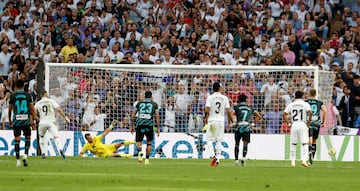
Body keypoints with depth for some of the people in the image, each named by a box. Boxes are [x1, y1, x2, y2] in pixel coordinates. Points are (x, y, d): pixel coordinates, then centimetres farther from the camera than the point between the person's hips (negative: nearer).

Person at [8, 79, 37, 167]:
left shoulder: (13, 96, 1)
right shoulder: (27, 95, 2)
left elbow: (10, 109, 4)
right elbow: (32, 109, 2)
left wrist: (10, 120, 17)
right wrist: (33, 120, 9)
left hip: (16, 120, 0)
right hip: (26, 120, 0)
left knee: (17, 139, 4)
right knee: (28, 137, 14)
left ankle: (18, 160, 1)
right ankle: (25, 155, -5)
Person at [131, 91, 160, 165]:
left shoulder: (139, 103, 20)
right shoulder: (154, 104, 15)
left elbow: (133, 115, 15)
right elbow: (157, 116, 6)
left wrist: (132, 126, 20)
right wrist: (158, 128, 7)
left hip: (139, 123, 1)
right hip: (149, 123, -1)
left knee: (139, 142, 3)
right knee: (149, 142, 16)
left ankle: (139, 151, -30)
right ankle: (147, 159, 11)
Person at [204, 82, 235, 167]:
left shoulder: (210, 97, -3)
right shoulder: (224, 98, 2)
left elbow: (207, 109, -13)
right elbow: (228, 111, 1)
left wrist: (205, 118, -2)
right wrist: (232, 121, 9)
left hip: (211, 121, -2)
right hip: (221, 121, 2)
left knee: (209, 140, 5)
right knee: (219, 141, 7)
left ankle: (213, 154, -19)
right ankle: (217, 159, 2)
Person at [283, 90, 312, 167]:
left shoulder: (291, 105, 9)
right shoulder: (305, 104, 2)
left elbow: (284, 114, 1)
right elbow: (310, 113, -13)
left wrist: (288, 123, 6)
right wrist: (308, 122, -3)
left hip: (294, 125, 2)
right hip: (303, 125, -2)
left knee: (293, 144, 11)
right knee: (304, 144, 0)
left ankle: (292, 161, 9)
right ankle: (304, 160, -14)